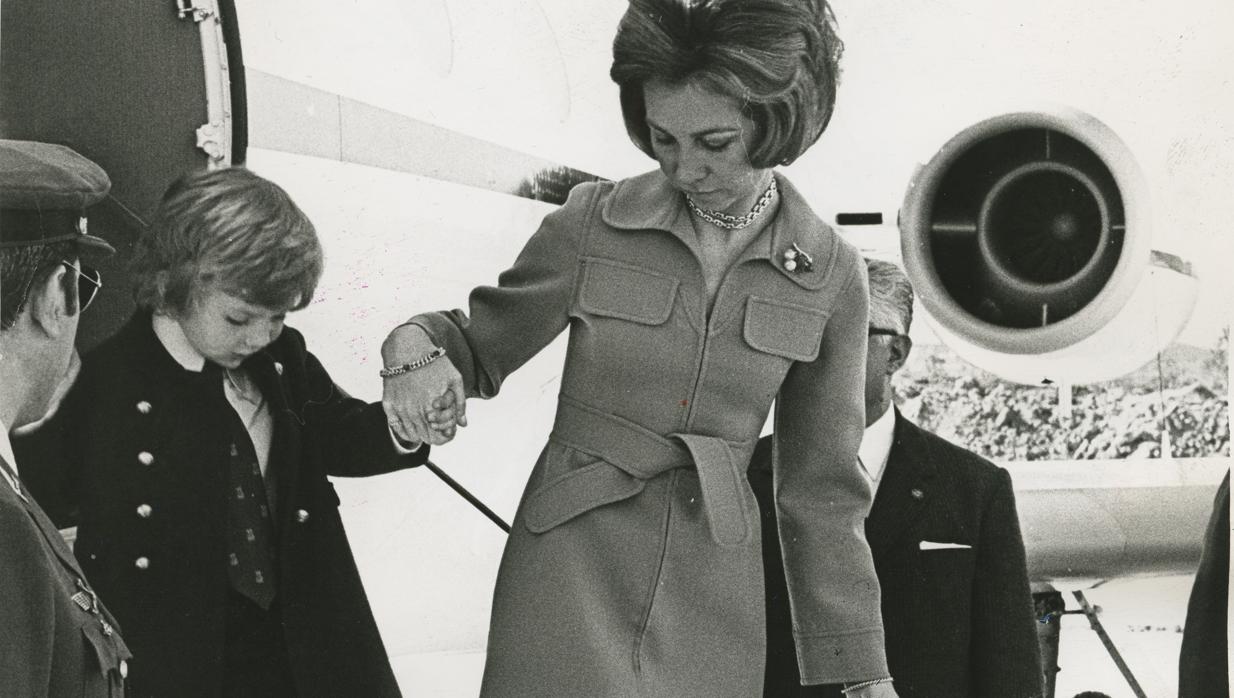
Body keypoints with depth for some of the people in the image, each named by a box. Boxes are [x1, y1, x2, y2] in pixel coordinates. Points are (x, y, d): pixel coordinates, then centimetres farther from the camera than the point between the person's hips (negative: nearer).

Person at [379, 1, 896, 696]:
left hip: (712, 599, 1)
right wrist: (419, 347, -12)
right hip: (570, 573, -1)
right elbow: (481, 345, 12)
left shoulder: (830, 274, 1)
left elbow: (823, 490, 6)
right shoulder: (593, 222, -2)